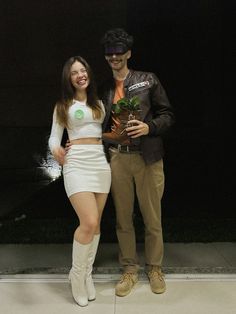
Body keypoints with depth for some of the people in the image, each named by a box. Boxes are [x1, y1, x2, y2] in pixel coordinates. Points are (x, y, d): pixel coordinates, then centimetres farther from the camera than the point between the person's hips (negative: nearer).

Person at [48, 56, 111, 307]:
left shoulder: (98, 104, 17)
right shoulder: (63, 106, 5)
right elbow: (54, 136, 0)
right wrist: (55, 148, -21)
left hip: (100, 162, 5)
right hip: (76, 163, -4)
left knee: (95, 224, 6)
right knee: (89, 222, -15)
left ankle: (87, 273, 22)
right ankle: (77, 273, 7)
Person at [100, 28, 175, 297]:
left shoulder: (148, 80, 3)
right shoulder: (104, 89, 13)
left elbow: (167, 115, 1)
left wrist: (148, 127, -17)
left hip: (147, 157, -2)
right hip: (117, 158, 3)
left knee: (152, 218, 6)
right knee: (123, 218, 10)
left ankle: (154, 268, 25)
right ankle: (129, 269, 25)